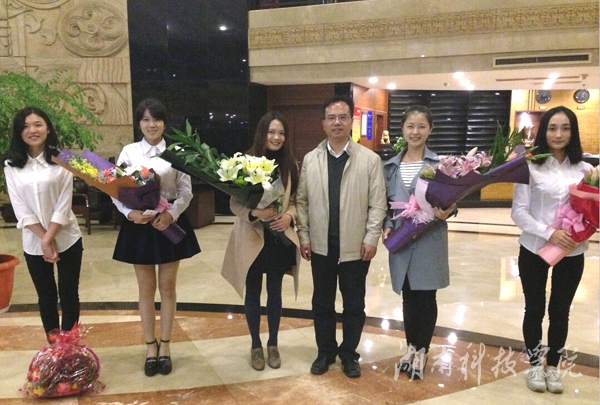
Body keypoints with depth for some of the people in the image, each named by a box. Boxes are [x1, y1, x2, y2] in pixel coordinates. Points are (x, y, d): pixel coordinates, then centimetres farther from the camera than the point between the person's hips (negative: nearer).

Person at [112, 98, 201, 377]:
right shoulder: (129, 152, 2)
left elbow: (186, 190, -2)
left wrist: (171, 214, -19)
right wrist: (130, 212, -20)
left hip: (170, 223, 0)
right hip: (139, 224, 1)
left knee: (168, 287, 9)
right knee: (146, 289, 9)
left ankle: (165, 345, 25)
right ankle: (151, 346, 26)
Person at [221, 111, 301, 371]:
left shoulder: (290, 165, 0)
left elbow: (296, 201, 7)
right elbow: (235, 203, -9)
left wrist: (289, 216, -13)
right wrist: (255, 212, -26)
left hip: (280, 238, 3)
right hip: (252, 239, -2)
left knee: (274, 292, 15)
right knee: (253, 293, 12)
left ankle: (272, 344, 33)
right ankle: (256, 345, 30)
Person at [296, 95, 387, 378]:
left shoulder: (370, 159, -3)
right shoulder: (310, 159, 4)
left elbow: (378, 204, -4)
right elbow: (302, 200, 5)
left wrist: (371, 238, -9)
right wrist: (303, 236, 0)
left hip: (355, 246, -2)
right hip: (321, 245, 2)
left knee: (354, 305, 11)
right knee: (322, 303, 13)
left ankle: (349, 354, 29)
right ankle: (325, 352, 31)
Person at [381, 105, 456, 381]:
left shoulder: (441, 164, -2)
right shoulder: (391, 166, 6)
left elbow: (450, 200, -1)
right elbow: (386, 202, 10)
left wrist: (446, 212, -22)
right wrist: (387, 225, -5)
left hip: (429, 241, -2)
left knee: (426, 297, 6)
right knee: (408, 296, 13)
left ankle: (422, 351, 24)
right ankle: (411, 346, 31)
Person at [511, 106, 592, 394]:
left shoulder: (584, 169, 1)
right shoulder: (531, 167, -9)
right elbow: (518, 212, -11)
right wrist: (549, 233, -21)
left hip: (572, 253, 3)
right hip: (534, 250, -2)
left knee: (560, 311, 14)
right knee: (535, 309, 12)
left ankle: (552, 366, 32)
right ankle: (534, 364, 30)